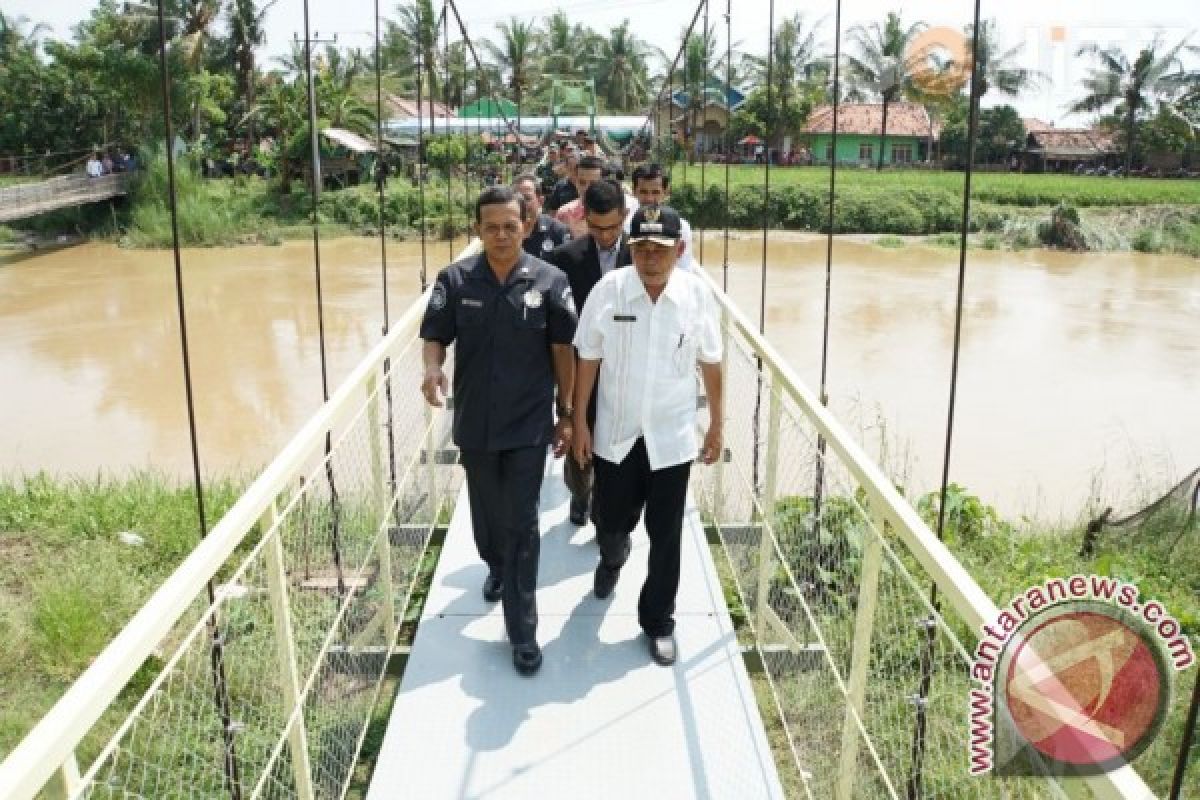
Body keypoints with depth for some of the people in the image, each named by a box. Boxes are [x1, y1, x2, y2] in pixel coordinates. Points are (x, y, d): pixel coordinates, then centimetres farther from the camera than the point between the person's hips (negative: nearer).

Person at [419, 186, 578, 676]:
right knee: (486, 515, 20)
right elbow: (434, 336, -2)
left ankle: (522, 632, 10)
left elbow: (562, 350, -1)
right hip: (474, 422, 2)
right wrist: (433, 369, -25)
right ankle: (496, 569, 52)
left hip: (528, 424, -2)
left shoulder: (549, 281, -7)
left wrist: (567, 414, 0)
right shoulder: (455, 279, -5)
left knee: (522, 524, 0)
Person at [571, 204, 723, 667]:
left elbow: (710, 364, 0)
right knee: (611, 523, 17)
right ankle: (612, 559, 54)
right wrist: (579, 422, -1)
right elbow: (588, 359, -3)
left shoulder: (698, 295, -12)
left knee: (666, 537, 9)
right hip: (615, 434, 1)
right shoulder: (608, 290, -13)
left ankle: (658, 621, 30)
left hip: (671, 438, 0)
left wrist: (716, 426, 5)